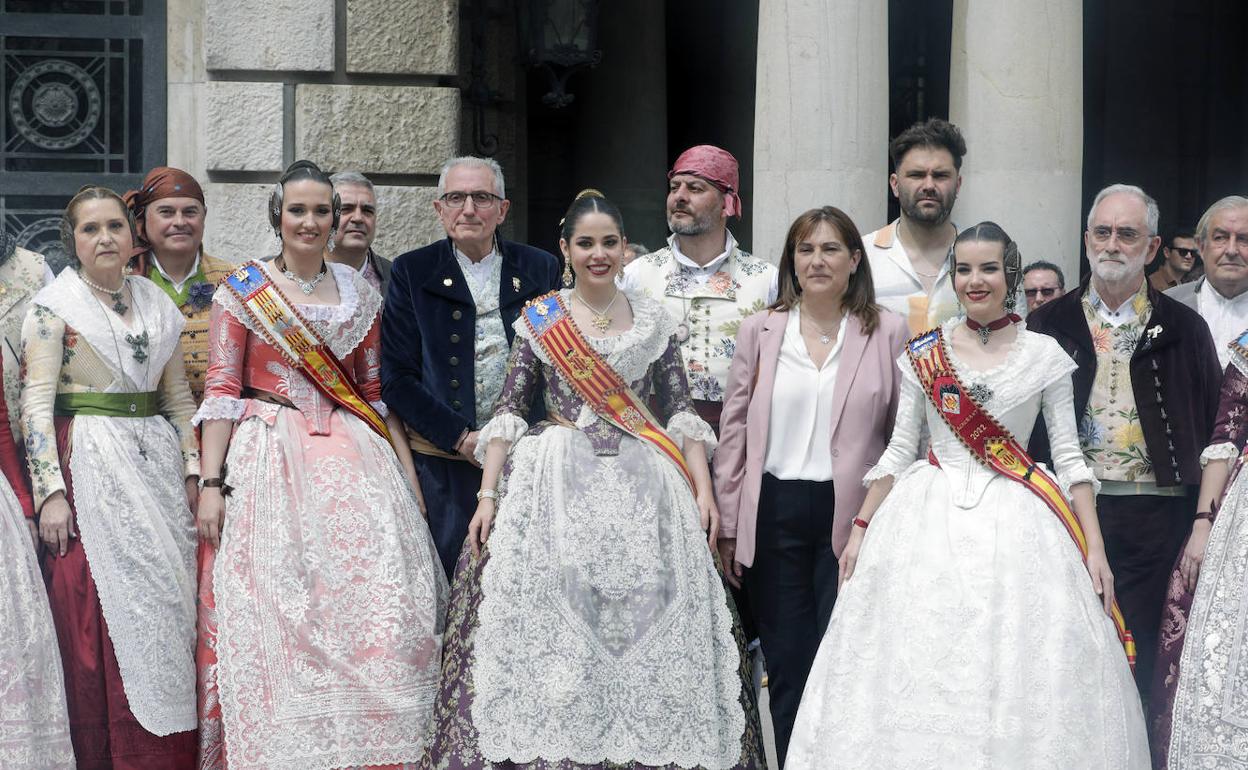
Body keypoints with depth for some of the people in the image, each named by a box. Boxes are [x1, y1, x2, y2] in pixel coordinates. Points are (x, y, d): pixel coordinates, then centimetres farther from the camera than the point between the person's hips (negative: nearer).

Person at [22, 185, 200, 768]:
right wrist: (50, 493, -15)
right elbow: (35, 404, -7)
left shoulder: (157, 306, 13)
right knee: (96, 619, -5)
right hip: (88, 467, -5)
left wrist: (194, 473, 9)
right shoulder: (53, 306, -1)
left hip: (157, 464, 5)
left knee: (167, 607, 3)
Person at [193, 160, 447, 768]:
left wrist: (407, 469, 8)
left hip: (352, 461, 3)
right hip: (271, 461, -3)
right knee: (276, 609, -6)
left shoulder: (358, 291, 13)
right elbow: (221, 391, -1)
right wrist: (211, 483, -9)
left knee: (374, 600, -7)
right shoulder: (242, 290, 3)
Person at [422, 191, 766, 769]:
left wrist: (703, 489, -2)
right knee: (551, 632, -6)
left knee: (646, 630, -2)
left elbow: (680, 411, 8)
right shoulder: (539, 320, 6)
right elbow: (508, 411, 3)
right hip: (556, 487, -1)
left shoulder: (653, 320, 9)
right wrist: (487, 495, -5)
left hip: (643, 489, 1)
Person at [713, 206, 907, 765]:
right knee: (786, 665, 7)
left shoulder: (887, 331, 2)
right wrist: (728, 526, 3)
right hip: (775, 514, 2)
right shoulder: (761, 329, 6)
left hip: (851, 516, -2)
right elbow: (734, 432, 7)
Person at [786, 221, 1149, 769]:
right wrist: (861, 528, 4)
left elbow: (1068, 456, 3)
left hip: (1016, 526, -1)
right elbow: (899, 449, 9)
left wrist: (1094, 547, -4)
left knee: (1018, 673, -3)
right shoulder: (923, 354, 5)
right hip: (930, 521, 1)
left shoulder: (1045, 356, 2)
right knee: (917, 671, 0)